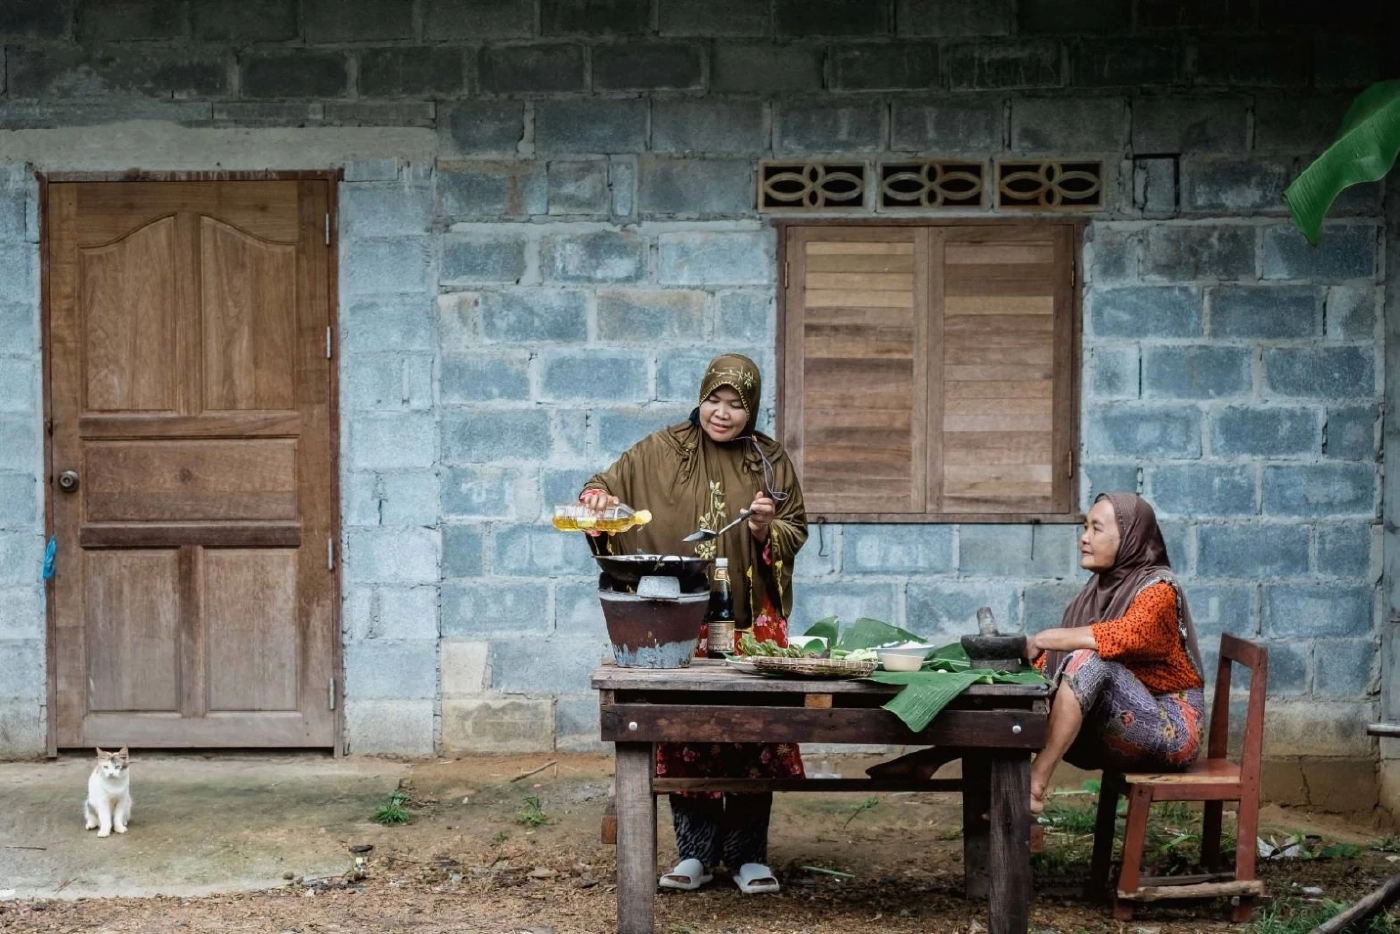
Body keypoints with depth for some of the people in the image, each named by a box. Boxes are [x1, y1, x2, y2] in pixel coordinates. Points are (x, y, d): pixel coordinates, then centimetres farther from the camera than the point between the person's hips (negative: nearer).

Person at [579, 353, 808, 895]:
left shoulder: (770, 461, 7)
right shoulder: (662, 452, 5)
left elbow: (795, 535, 10)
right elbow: (610, 485, 7)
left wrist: (767, 529, -11)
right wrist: (598, 498, -15)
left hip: (750, 622, 0)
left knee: (753, 734, -1)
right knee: (684, 735, -2)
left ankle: (748, 855, 9)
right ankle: (696, 851, 9)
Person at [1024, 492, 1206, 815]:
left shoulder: (1158, 587, -10)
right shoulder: (1100, 589, 12)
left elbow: (1125, 635, -31)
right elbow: (1059, 662, 8)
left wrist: (1043, 640, -26)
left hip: (1171, 729, -8)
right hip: (1114, 731, 8)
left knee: (1089, 662, -30)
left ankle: (1035, 783, -32)